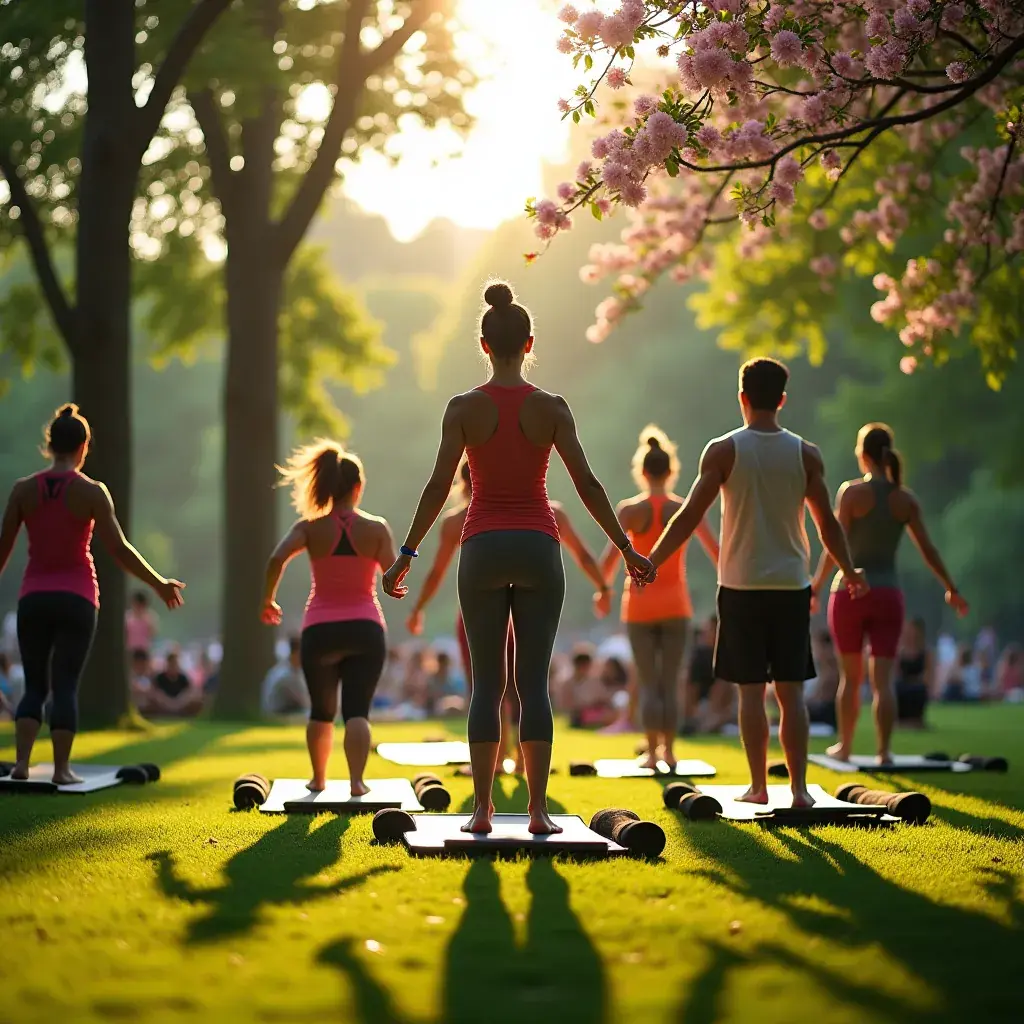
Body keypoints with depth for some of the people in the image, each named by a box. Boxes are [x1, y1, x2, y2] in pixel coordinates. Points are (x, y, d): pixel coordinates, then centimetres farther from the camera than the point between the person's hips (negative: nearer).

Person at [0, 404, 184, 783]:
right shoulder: (91, 492, -7)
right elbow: (119, 550, -9)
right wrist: (159, 584, 2)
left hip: (33, 598, 2)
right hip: (76, 599, -2)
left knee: (34, 685, 11)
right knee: (65, 686, 2)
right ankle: (61, 768, -1)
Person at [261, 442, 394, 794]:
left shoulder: (311, 528, -2)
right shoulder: (376, 528, -2)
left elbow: (277, 559, -17)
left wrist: (267, 600, -4)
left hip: (320, 630, 1)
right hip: (365, 630, -1)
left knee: (321, 711, 19)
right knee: (357, 710, -2)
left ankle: (318, 778, 30)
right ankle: (357, 779, -20)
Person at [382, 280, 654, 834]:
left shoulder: (464, 407, -3)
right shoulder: (551, 407, -2)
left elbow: (439, 486, -7)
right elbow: (587, 484, -4)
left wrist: (406, 554, -2)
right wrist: (626, 547, 3)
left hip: (483, 549, 0)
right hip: (538, 549, 0)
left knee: (486, 683, 6)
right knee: (534, 682, 3)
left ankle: (483, 809, 3)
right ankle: (538, 809, -1)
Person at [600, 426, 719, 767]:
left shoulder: (630, 509, -6)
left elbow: (612, 554, -14)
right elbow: (715, 551, -6)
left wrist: (602, 589, -6)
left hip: (641, 602, -1)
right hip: (675, 602, 1)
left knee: (649, 683, 5)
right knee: (671, 683, 10)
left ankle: (652, 753, -1)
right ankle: (668, 751, 10)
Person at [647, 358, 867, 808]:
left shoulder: (723, 451, -5)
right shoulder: (805, 454, 1)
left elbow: (688, 517, -6)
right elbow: (827, 524, 5)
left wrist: (649, 563, 2)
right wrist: (850, 572, 20)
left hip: (742, 586, -1)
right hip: (792, 585, 2)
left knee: (751, 690, 3)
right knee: (791, 689, 5)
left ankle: (758, 786, 5)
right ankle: (799, 787, 3)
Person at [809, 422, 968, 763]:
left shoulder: (852, 491, -7)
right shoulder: (906, 499, 3)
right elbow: (928, 549, 7)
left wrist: (815, 585, -5)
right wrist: (951, 588, 17)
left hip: (850, 592, -2)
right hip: (888, 594, 2)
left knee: (850, 676, 13)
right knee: (882, 680, 2)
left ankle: (844, 745, 23)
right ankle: (883, 751, -6)